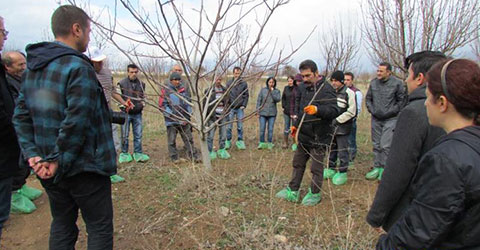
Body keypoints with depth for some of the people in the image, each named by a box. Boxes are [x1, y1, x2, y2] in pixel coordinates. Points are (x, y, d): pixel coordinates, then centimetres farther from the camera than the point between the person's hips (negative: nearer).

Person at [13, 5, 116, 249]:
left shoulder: (32, 68, 8)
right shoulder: (78, 67, -18)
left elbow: (21, 117, 6)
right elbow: (76, 122, -25)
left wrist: (33, 154, -1)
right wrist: (59, 162, -16)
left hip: (48, 171, 8)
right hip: (85, 168, -8)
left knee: (61, 226, 21)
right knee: (100, 229, 7)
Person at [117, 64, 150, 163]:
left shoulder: (141, 83, 10)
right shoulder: (122, 83, -4)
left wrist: (142, 102, 3)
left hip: (137, 113, 4)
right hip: (126, 113, -3)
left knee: (138, 134, 6)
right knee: (125, 135, 3)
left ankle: (138, 153, 17)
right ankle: (124, 153, 17)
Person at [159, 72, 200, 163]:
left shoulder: (184, 90, 8)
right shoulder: (166, 90, -4)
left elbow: (189, 103, 14)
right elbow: (162, 105, -7)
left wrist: (187, 116, 4)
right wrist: (172, 115, -12)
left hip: (184, 120, 3)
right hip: (171, 121, -3)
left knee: (189, 139, 9)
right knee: (172, 140, 5)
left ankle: (194, 156, 17)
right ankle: (174, 158, 17)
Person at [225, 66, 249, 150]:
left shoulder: (244, 83, 3)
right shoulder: (229, 83, 2)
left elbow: (246, 95, 5)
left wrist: (244, 105, -5)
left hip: (240, 108, 0)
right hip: (231, 108, 0)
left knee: (240, 126, 5)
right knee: (229, 126, 3)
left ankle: (240, 141, 16)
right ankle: (228, 141, 16)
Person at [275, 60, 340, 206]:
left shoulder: (326, 89, -16)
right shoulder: (303, 88, 9)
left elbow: (334, 111, -27)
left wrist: (317, 110, -43)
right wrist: (296, 125, 16)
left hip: (319, 137, -8)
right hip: (303, 135, 8)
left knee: (316, 167, 5)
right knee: (298, 164, 17)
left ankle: (315, 194, 25)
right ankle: (293, 191, 31)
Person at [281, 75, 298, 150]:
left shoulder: (297, 89, -7)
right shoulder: (286, 88, 7)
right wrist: (284, 106, 5)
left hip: (294, 111, -3)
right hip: (286, 111, 3)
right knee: (286, 128, 10)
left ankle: (294, 143, 16)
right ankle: (285, 143, 20)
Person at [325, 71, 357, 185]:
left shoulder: (349, 93, -10)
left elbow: (351, 112, -12)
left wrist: (337, 120, -14)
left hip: (342, 127, -6)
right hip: (331, 126, 6)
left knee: (342, 150, 0)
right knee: (331, 148, 15)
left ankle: (342, 173, 12)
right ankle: (331, 169, 29)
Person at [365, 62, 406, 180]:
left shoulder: (397, 83, -8)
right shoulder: (373, 83, 4)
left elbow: (401, 100, -5)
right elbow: (368, 98, 14)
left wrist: (391, 112, -9)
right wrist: (371, 110, 3)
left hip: (390, 120, -5)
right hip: (376, 119, 5)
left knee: (385, 145, -9)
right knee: (376, 145, 11)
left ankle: (384, 169, 3)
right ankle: (377, 167, 21)